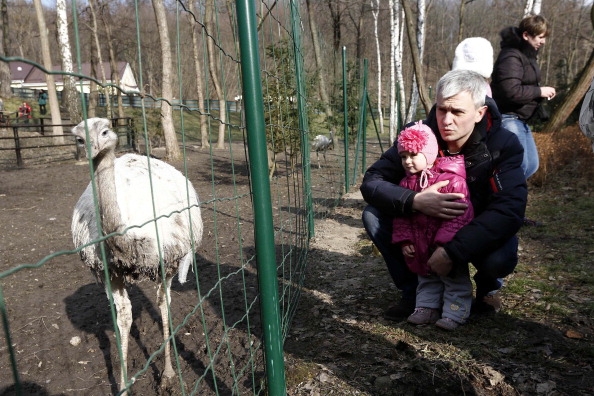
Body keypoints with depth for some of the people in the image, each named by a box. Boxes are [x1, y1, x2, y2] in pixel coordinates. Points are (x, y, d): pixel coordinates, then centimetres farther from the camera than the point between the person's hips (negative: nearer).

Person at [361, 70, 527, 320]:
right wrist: (414, 201, -40)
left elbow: (510, 209, -32)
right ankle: (412, 291, -1)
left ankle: (488, 286, 6)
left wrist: (453, 251, -42)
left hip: (478, 233, -2)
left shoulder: (504, 145, -21)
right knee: (373, 214, -20)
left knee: (500, 258, -35)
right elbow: (371, 182, -20)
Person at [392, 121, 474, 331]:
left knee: (455, 278, 10)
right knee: (426, 278, 19)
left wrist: (446, 241, -27)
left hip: (447, 247, -5)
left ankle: (455, 313, 21)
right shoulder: (406, 183, -3)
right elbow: (400, 215, 2)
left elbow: (460, 214, -24)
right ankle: (426, 307, 32)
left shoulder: (452, 180, -21)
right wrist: (404, 240, -6)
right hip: (421, 246, 6)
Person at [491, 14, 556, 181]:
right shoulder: (511, 56, -17)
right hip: (509, 118, -11)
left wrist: (542, 92, 7)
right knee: (519, 166, -13)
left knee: (531, 166, 13)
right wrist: (540, 91, -15)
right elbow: (511, 91, -27)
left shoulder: (527, 54, 15)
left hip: (521, 119, 11)